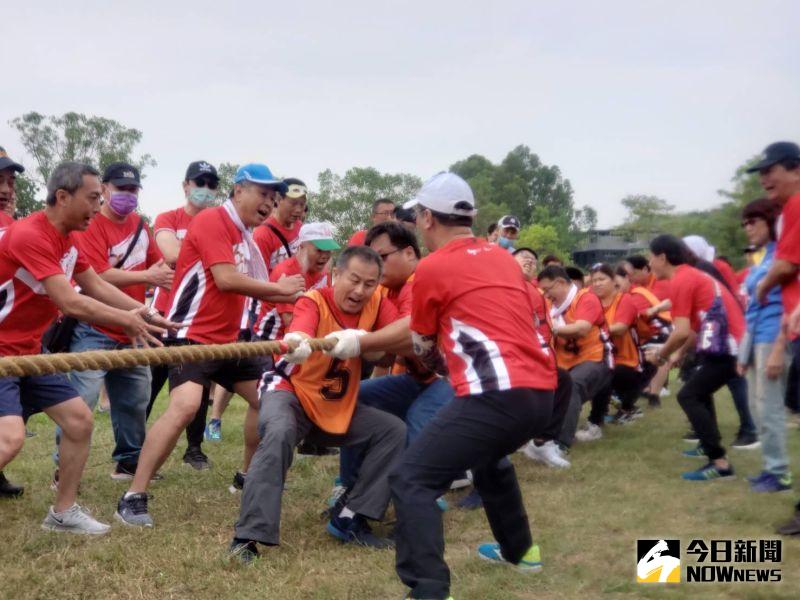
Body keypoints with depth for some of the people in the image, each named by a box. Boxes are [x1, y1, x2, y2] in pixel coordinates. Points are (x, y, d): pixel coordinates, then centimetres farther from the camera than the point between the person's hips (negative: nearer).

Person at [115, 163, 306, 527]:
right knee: (185, 405, -27)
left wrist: (287, 295, -4)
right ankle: (133, 498, -19)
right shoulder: (212, 221, -13)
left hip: (227, 339, 10)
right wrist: (278, 288, -12)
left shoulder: (246, 236, 15)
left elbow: (251, 287, 12)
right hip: (191, 335, -10)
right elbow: (226, 279, -22)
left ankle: (247, 475, 32)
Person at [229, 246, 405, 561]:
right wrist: (296, 343, -68)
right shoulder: (313, 301, -21)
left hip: (339, 406, 6)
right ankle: (249, 536, -32)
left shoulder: (377, 304, -6)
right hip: (290, 391, -6)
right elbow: (300, 333, -45)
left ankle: (349, 518, -1)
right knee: (279, 434, -35)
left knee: (394, 430, -5)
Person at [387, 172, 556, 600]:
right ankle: (519, 550, 49)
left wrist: (440, 367, 38)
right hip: (541, 390, 8)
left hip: (499, 395, -8)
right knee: (488, 457, 35)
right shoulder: (503, 257, 20)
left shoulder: (432, 267, 1)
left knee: (411, 481, -6)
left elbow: (422, 349, 16)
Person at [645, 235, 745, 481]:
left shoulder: (679, 281, -12)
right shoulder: (692, 275, 19)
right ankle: (709, 445, 36)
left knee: (688, 396, -10)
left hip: (725, 347, -10)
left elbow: (682, 331, -18)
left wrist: (661, 355, -3)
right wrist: (679, 353, 21)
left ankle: (720, 463, -16)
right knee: (699, 387, 28)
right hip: (731, 342, 10)